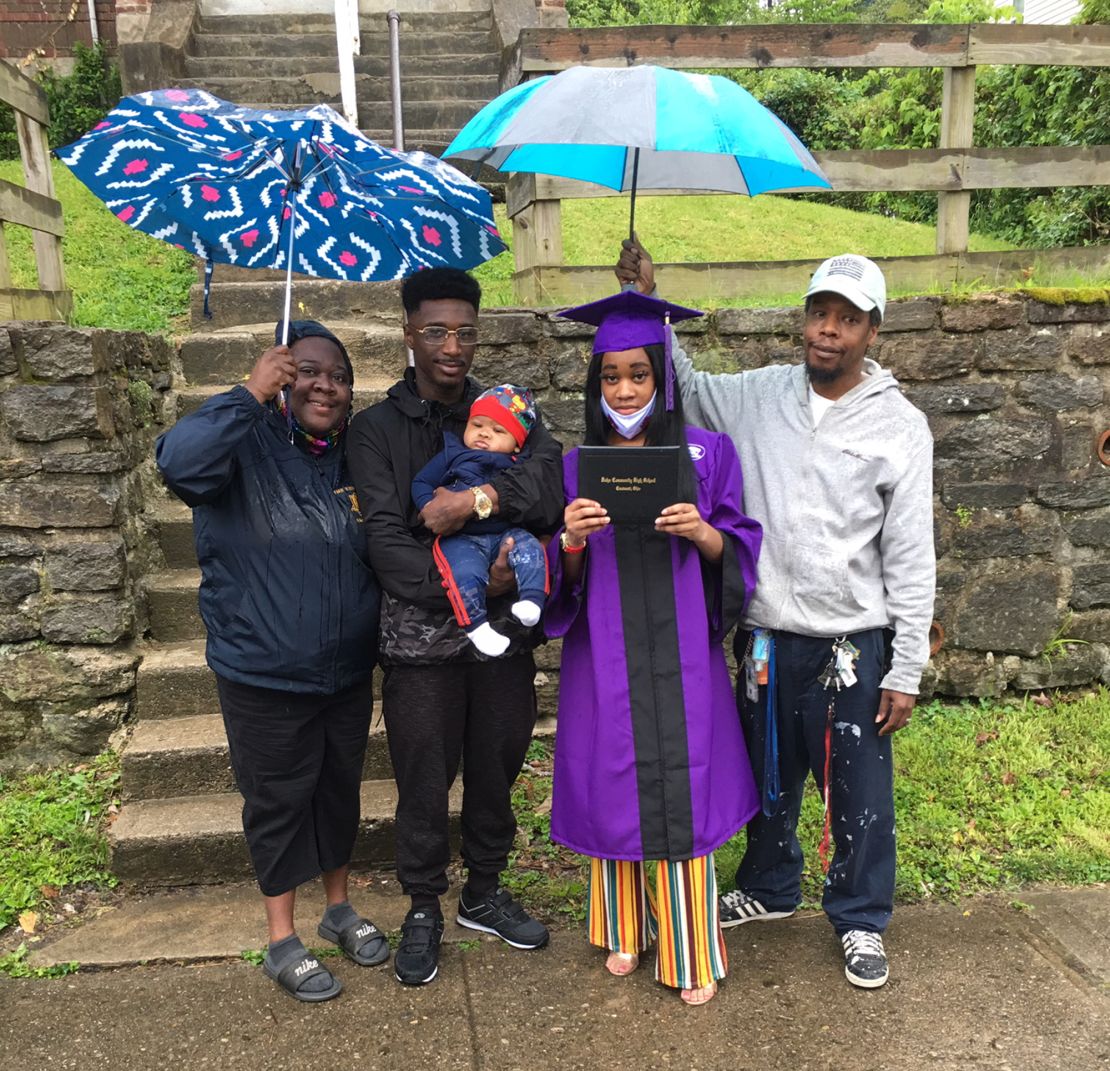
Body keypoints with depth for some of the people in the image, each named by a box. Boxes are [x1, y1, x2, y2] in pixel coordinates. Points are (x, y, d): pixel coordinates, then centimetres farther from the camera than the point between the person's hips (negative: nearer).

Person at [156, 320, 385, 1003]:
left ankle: (340, 908, 42)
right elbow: (179, 462, -36)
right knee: (279, 802, 11)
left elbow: (383, 548, 17)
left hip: (348, 672, 5)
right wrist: (251, 394, -33)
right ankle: (282, 940, 31)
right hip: (265, 678, -5)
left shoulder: (354, 455, 3)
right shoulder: (247, 444, -14)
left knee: (340, 790, 20)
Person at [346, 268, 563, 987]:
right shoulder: (377, 428, -2)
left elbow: (555, 488, -12)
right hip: (422, 637, -2)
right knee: (424, 783, 9)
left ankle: (485, 894, 39)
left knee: (496, 772, 16)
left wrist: (479, 498, -25)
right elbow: (385, 539, -13)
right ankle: (424, 910, 32)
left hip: (505, 632, 3)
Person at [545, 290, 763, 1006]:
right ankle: (624, 929, 32)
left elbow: (741, 552, 2)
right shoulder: (576, 467, 4)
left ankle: (691, 954, 20)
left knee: (682, 794, 3)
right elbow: (562, 579, 4)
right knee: (614, 787, 9)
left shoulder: (706, 454, 1)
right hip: (606, 658, 1)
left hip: (680, 655, -1)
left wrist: (702, 532, -19)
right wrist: (572, 541, -18)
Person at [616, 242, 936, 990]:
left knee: (859, 793, 10)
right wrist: (646, 304, 2)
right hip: (766, 635, 3)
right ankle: (770, 888, 46)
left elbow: (912, 560, -7)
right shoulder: (759, 397, 0)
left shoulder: (899, 427, -8)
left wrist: (905, 673, -8)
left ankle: (862, 920, 34)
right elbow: (681, 385, 15)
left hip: (852, 643, -3)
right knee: (768, 777, 22)